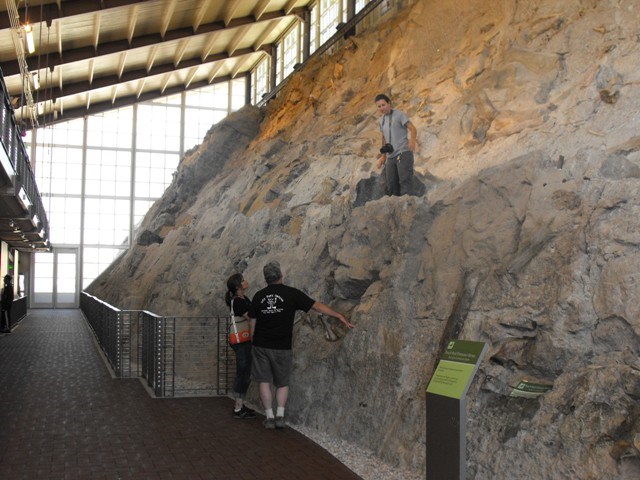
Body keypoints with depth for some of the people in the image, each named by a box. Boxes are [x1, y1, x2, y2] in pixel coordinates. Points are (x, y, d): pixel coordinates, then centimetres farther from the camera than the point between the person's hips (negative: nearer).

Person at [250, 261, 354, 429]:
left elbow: (253, 322, 7)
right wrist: (340, 316, -1)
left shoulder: (258, 296, 3)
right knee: (282, 383, 12)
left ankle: (270, 417, 7)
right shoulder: (291, 293, -6)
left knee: (264, 380, 9)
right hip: (282, 347, -1)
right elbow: (317, 306, -5)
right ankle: (280, 416, 2)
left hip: (261, 345, 2)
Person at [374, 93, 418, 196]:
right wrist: (383, 156, 21)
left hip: (403, 153, -7)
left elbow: (413, 129, -11)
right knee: (391, 184, 5)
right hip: (390, 156, 7)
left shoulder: (399, 115, -3)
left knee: (404, 181, -13)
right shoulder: (381, 120, 17)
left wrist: (412, 140, -32)